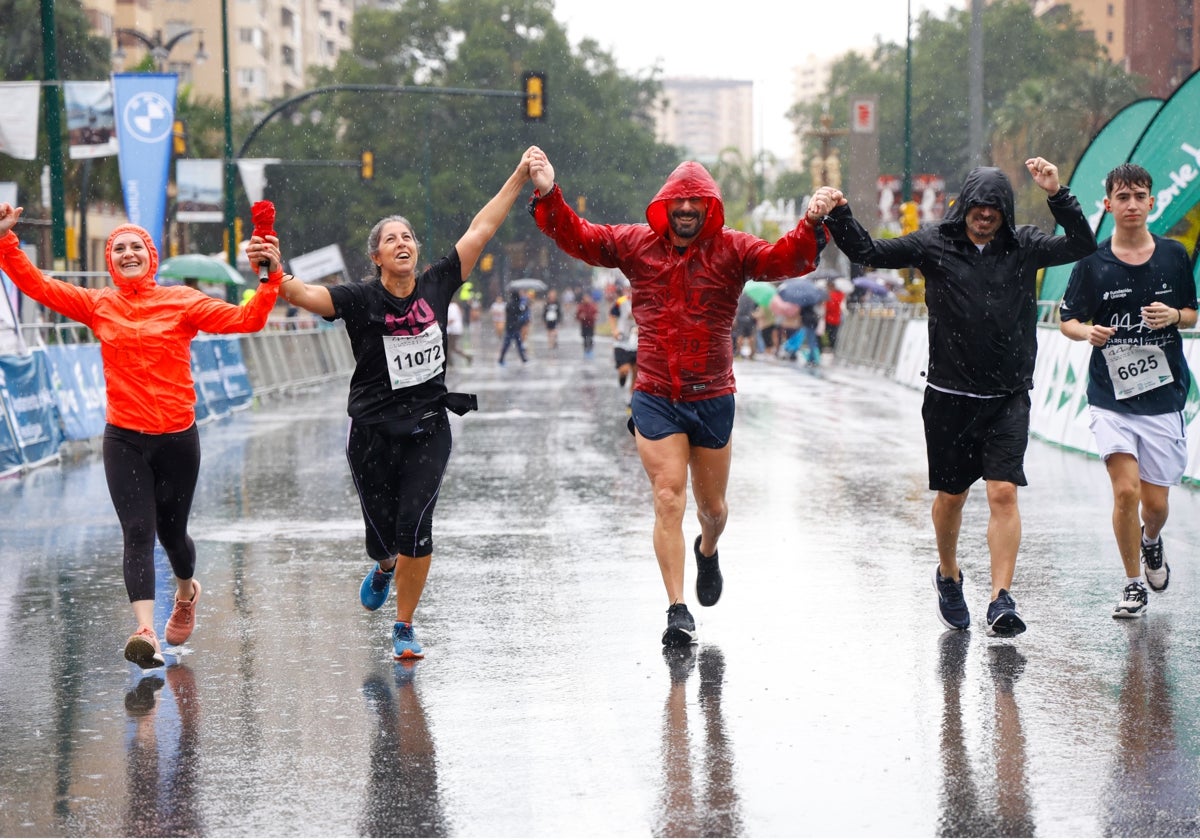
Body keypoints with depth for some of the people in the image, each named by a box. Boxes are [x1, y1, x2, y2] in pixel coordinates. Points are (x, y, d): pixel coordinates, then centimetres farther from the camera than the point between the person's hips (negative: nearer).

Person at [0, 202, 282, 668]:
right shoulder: (98, 305, 4)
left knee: (171, 530, 13)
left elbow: (245, 318, -10)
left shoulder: (182, 301, -2)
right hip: (124, 439, 1)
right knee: (137, 532, -12)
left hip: (177, 437, -1)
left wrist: (271, 279, -23)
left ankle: (186, 593, 45)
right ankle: (146, 632, -21)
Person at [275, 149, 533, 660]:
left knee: (415, 528, -12)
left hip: (428, 430, 1)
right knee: (382, 535, 7)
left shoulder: (436, 286, 1)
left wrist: (520, 176, 5)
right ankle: (384, 568, 47)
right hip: (373, 433, -1)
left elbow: (481, 230, 4)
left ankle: (405, 628, 6)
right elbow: (301, 294, -22)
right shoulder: (360, 300, -8)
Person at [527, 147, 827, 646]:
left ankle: (707, 551, 51)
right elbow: (578, 238, -1)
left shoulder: (732, 250, -3)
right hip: (655, 398, -1)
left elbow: (785, 259, -16)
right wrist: (549, 197, -16)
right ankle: (678, 610, -7)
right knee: (668, 500, -10)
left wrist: (812, 226, -35)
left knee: (712, 506, 14)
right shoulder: (636, 245, 1)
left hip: (712, 399, 1)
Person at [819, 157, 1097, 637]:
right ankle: (948, 577, 38)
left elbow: (1083, 246, -6)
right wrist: (840, 216, -15)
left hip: (1008, 398, 0)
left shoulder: (1024, 247, 3)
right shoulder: (935, 245, 0)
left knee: (1004, 494, -12)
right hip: (950, 395, 0)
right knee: (951, 495, 12)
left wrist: (1057, 195, -17)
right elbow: (870, 253, 0)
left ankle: (1001, 601, -12)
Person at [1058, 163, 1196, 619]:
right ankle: (1133, 584, 6)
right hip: (1110, 397, -2)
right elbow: (1067, 319, 5)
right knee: (1126, 490, -14)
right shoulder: (1092, 263, -3)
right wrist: (1088, 332, -17)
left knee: (1155, 503, 5)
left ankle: (1151, 542, 41)